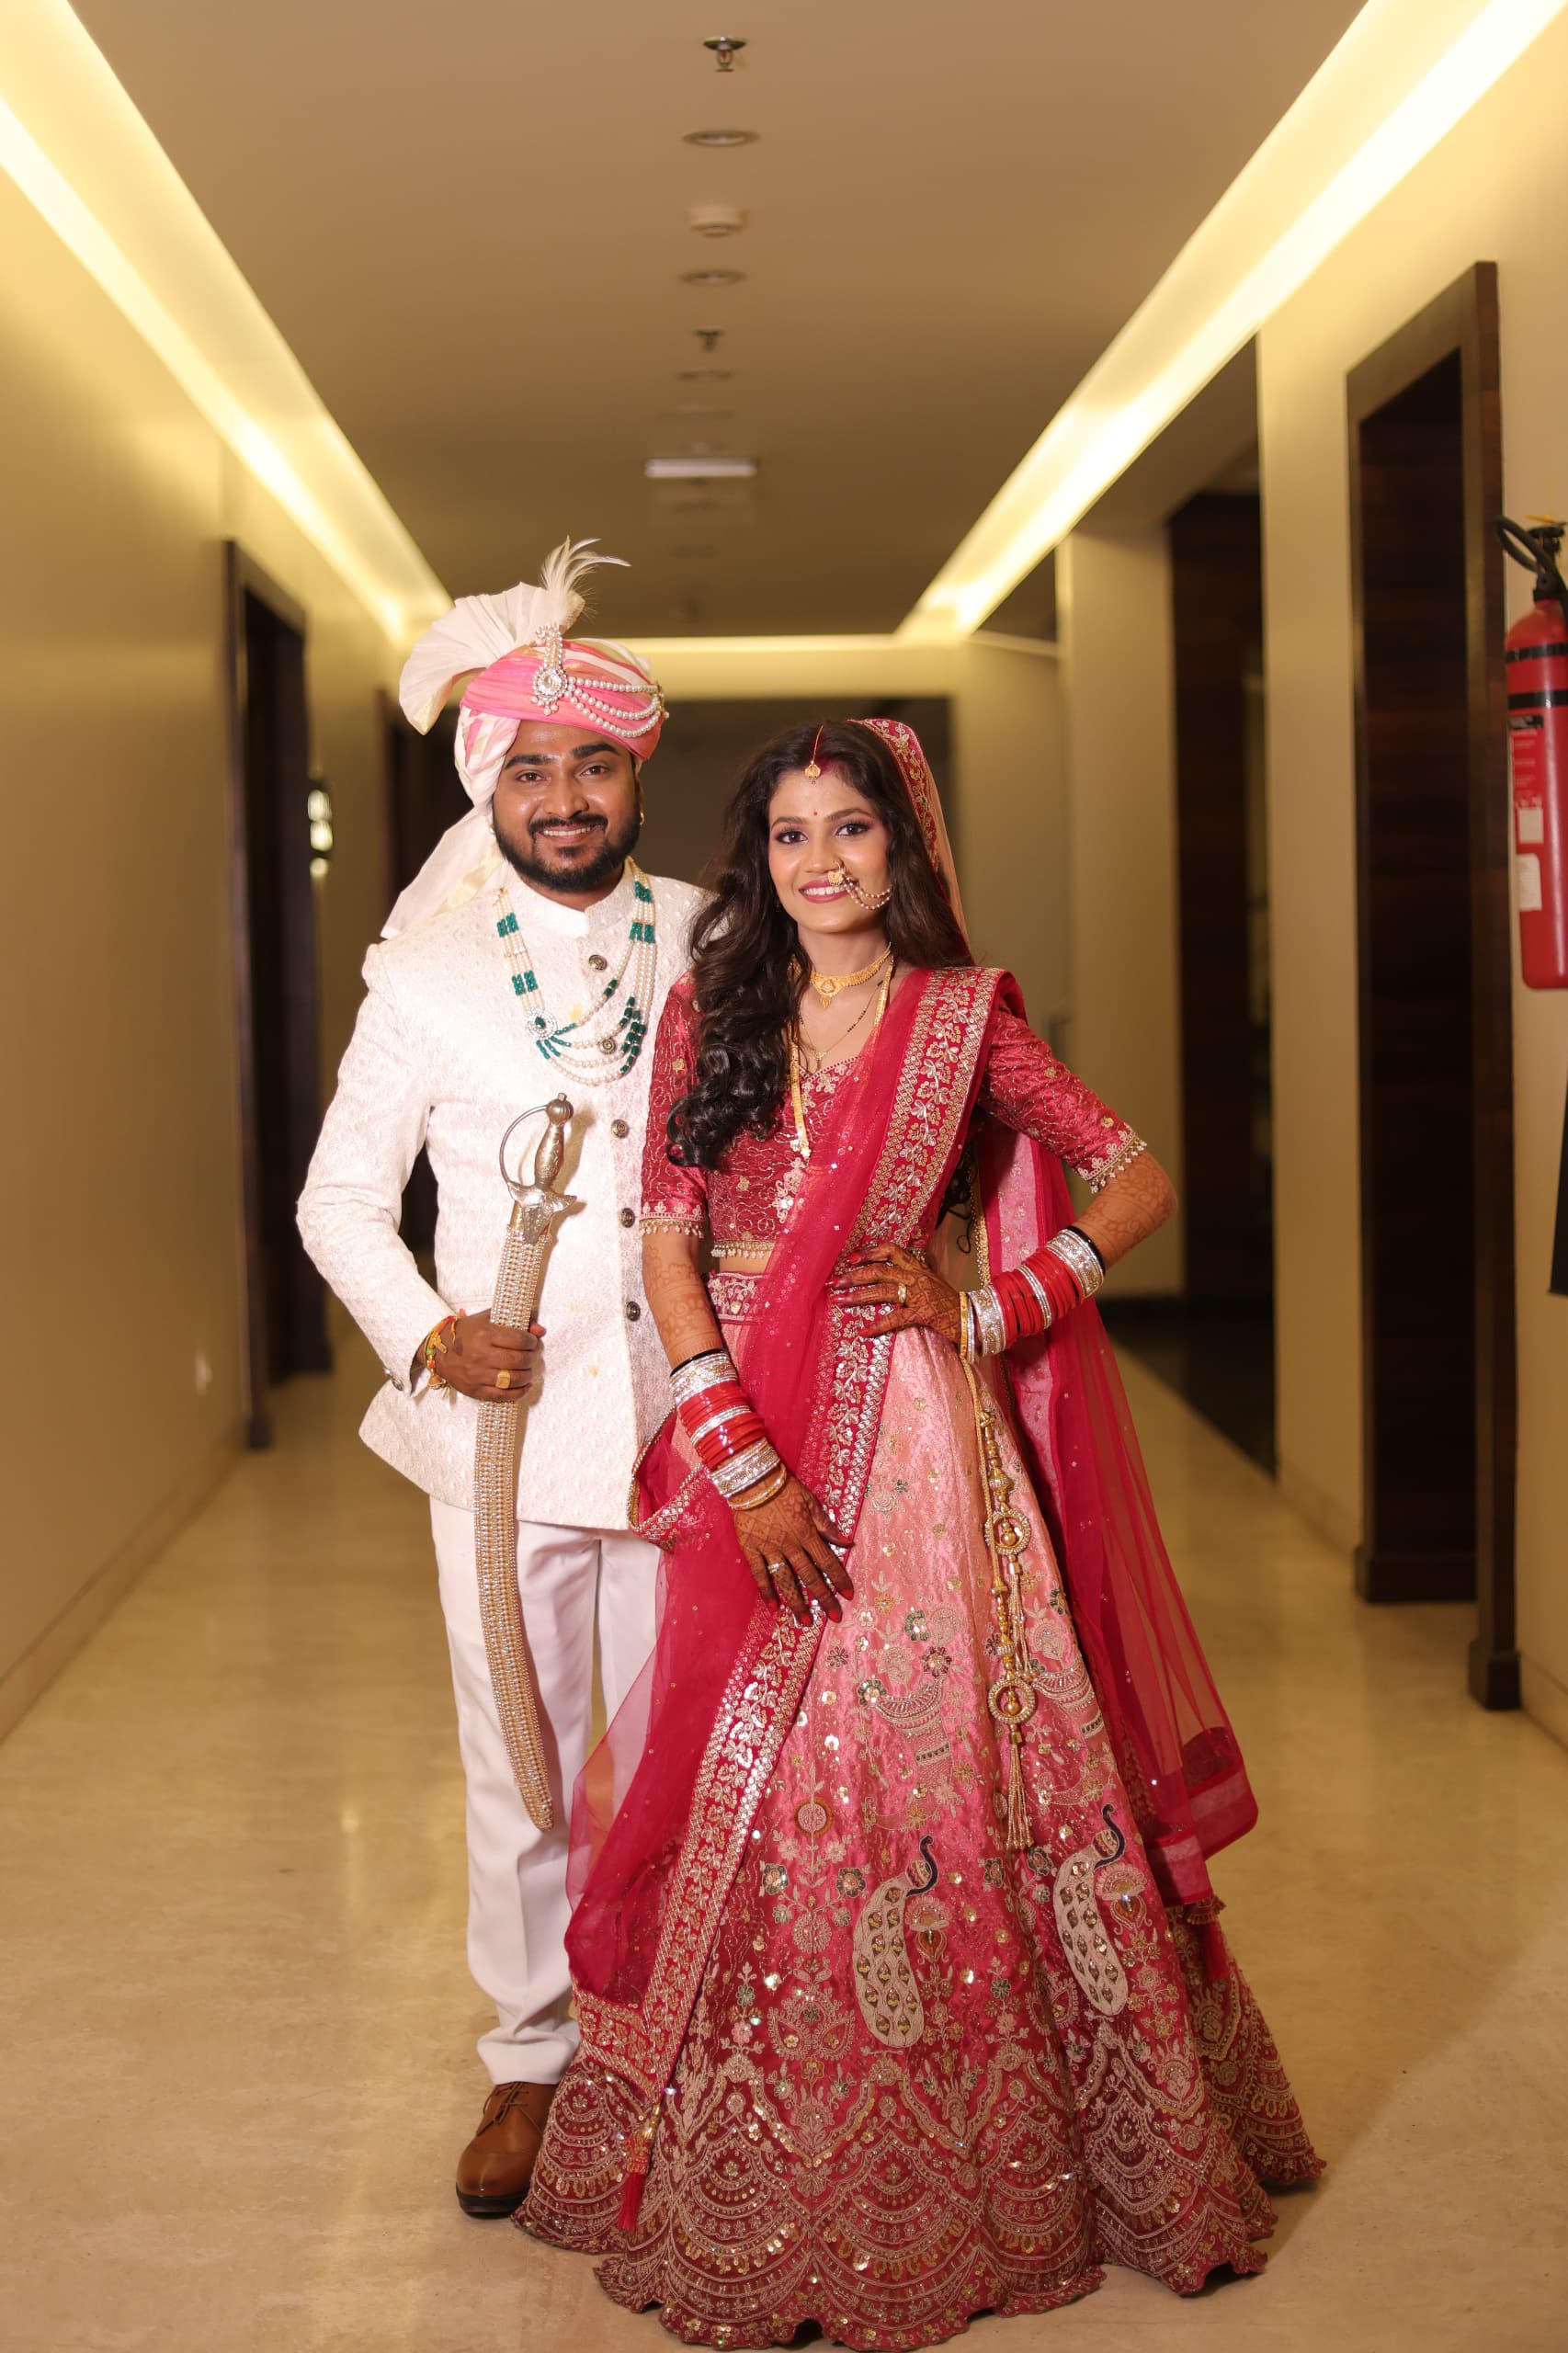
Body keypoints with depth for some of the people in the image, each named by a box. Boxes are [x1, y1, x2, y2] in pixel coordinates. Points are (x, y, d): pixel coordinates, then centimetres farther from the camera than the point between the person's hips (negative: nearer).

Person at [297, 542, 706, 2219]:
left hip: (684, 1416, 1)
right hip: (500, 1422, 0)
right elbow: (340, 1196, 6)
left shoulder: (714, 948, 4)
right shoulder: (426, 975, 1)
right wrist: (421, 1334, -11)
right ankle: (531, 2056, 26)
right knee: (519, 1759, 8)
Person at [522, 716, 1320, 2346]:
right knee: (749, 1798, 4)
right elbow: (667, 1248, -1)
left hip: (921, 1452, -2)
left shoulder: (964, 1021, 1)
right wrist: (742, 1460, -11)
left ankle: (979, 2172, 19)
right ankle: (746, 2194, 18)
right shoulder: (708, 1018, 6)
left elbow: (1136, 1184, 4)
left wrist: (987, 1309, -8)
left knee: (941, 1773, 0)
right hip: (750, 1453, 2)